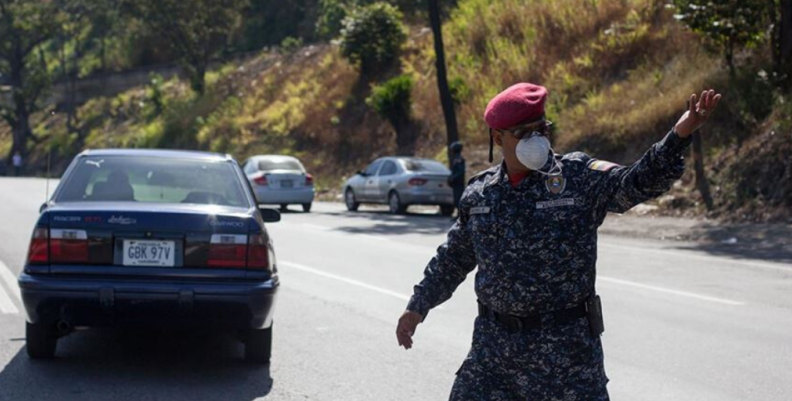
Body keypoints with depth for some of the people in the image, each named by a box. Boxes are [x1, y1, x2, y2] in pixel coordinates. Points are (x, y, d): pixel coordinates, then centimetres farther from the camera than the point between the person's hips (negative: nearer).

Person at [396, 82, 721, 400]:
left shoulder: (581, 178, -5)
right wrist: (418, 307, 21)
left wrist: (680, 134, -35)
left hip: (566, 344, -3)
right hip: (494, 341, 4)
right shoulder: (479, 194, 6)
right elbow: (453, 258, 18)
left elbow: (640, 182, -20)